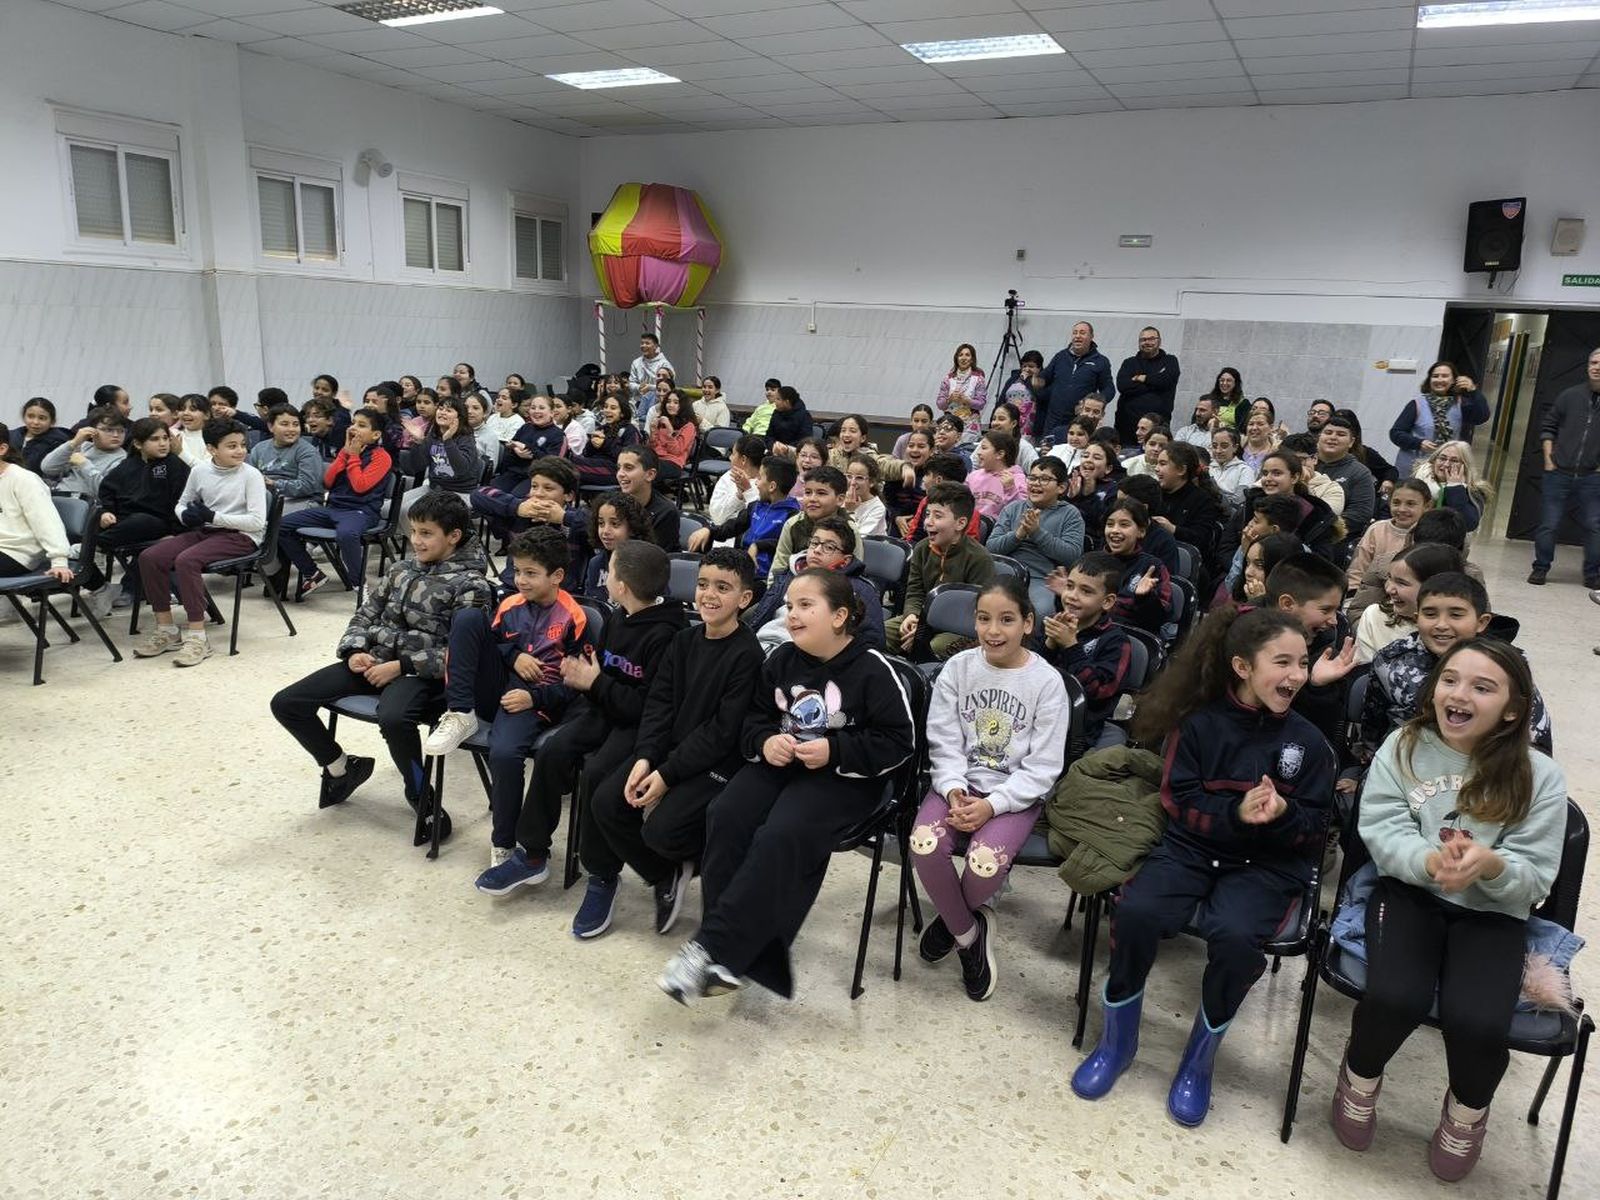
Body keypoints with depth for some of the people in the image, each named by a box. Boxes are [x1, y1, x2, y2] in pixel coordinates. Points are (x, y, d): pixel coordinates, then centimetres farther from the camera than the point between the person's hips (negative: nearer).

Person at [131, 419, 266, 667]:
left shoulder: (251, 475, -8)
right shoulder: (199, 471, 6)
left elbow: (257, 521, -16)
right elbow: (181, 505, 19)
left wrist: (213, 516, -17)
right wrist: (186, 515, -5)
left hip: (240, 536, -6)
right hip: (204, 531, 6)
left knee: (186, 560, -30)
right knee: (149, 557, -12)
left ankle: (197, 637, -23)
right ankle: (165, 630, 0)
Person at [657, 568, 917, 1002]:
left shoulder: (871, 669, -11)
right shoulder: (781, 661, 5)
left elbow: (899, 742, -9)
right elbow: (755, 721, 15)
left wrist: (835, 751, -19)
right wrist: (765, 742, -9)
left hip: (842, 777, -5)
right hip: (779, 763, 6)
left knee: (780, 836, -31)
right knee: (725, 816, -22)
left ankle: (713, 948, -25)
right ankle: (736, 950, -18)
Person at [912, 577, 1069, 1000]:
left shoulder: (1047, 681, -7)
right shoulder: (958, 668, 1)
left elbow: (1042, 767, -8)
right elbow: (944, 743, -1)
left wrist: (992, 805, -19)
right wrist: (954, 791, -19)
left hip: (1015, 794, -2)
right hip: (958, 785, 2)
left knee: (985, 863, -30)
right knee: (925, 846, -27)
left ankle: (952, 917, 8)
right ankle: (968, 932, 2)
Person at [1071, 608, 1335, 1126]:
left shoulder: (1308, 742, 0)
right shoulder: (1198, 723, -4)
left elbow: (1315, 830, 5)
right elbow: (1180, 801, -3)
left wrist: (1282, 815, -18)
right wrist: (1237, 814, -20)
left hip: (1265, 865, 0)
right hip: (1191, 848, 0)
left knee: (1235, 936, -32)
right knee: (1135, 912, -28)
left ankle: (1200, 1059, -3)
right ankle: (1118, 1039, 0)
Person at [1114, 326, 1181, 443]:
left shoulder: (1170, 361, 14)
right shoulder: (1129, 363, 17)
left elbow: (1165, 380, -9)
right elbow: (1122, 386, -4)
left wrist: (1140, 378, 1)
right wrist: (1154, 383, -5)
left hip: (1158, 422, -2)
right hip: (1127, 421, 2)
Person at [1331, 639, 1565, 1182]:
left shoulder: (1539, 777, -3)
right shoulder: (1402, 747, -3)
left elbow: (1535, 877, -5)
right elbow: (1380, 832, -9)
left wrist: (1490, 864, -28)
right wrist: (1431, 861, -30)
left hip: (1492, 911, 1)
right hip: (1410, 892, 0)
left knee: (1476, 1022, -26)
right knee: (1394, 997, -28)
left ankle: (1468, 1108, 13)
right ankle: (1361, 1074, 9)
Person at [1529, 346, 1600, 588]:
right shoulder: (1570, 395, 3)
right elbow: (1547, 426, 10)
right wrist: (1549, 459, 3)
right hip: (1559, 474, 1)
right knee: (1548, 524, 3)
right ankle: (1540, 568, 15)